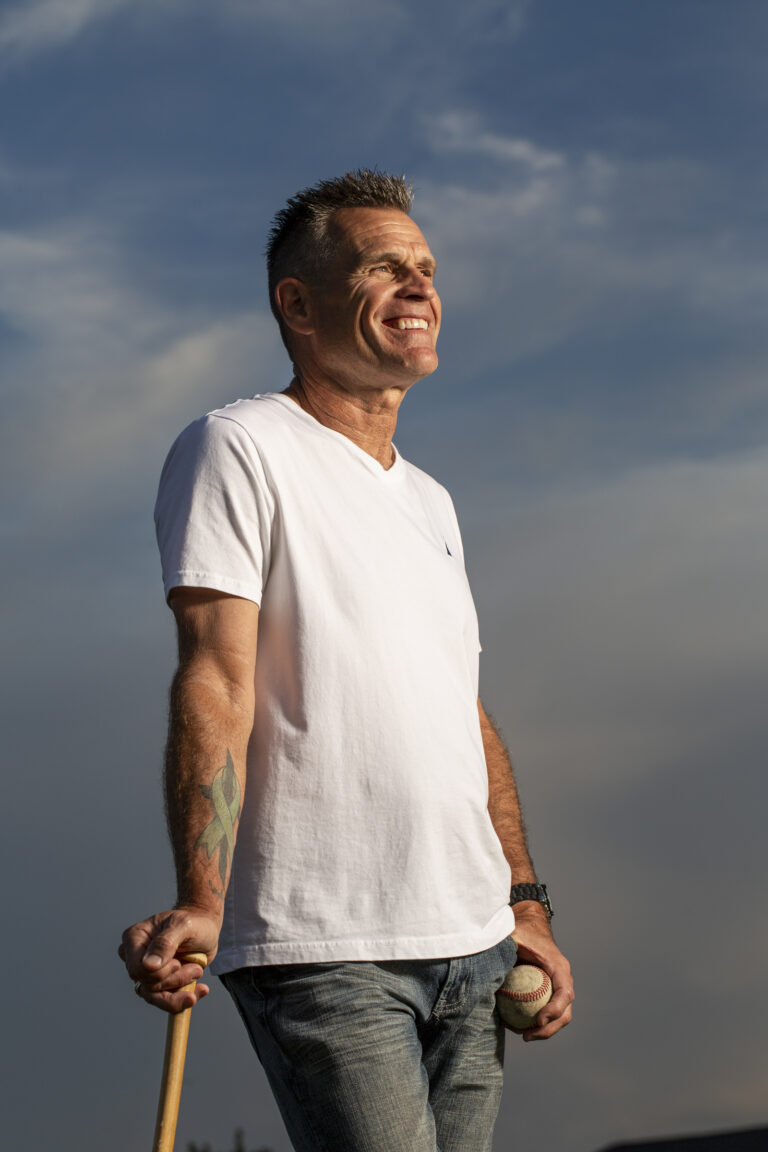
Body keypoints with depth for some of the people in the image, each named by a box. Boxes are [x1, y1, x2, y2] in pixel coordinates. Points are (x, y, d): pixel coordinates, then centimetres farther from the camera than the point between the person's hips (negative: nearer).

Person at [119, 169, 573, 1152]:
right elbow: (215, 679, -13)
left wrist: (525, 903, 18)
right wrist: (201, 900, -23)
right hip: (322, 950, -7)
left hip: (471, 948, 7)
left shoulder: (430, 503, 22)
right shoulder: (238, 448, -3)